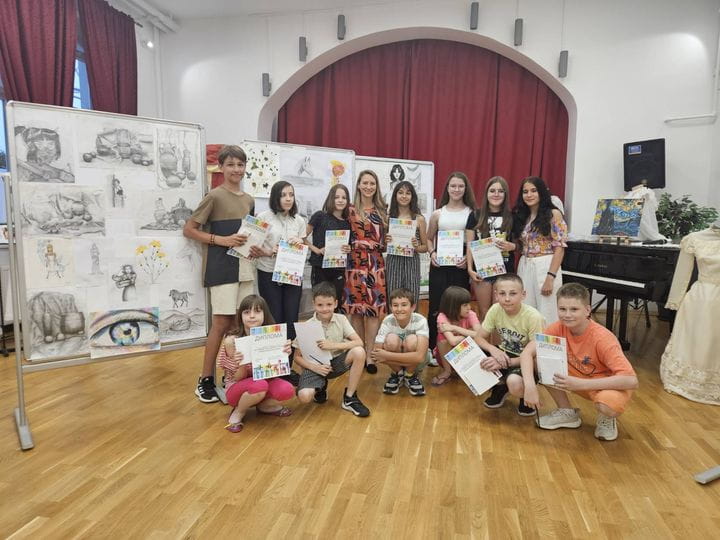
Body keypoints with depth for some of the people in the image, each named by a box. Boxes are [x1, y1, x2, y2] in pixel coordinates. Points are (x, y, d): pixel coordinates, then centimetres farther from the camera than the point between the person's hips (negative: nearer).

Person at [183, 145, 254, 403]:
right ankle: (205, 380, 9)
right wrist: (221, 239, -16)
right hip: (222, 267, -6)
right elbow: (189, 229, -6)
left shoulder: (249, 200, 14)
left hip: (245, 267, 7)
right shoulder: (215, 196, -6)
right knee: (222, 323, -4)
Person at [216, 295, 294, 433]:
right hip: (237, 388, -3)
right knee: (259, 386, -36)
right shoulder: (232, 340, -22)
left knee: (286, 390, -28)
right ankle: (238, 412, -4)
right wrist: (241, 364, -38)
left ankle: (265, 406, 6)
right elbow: (239, 378, -16)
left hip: (264, 381, 3)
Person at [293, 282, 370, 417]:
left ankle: (349, 398, -10)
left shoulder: (341, 319, -6)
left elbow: (359, 342, -15)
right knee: (304, 396, -30)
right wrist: (314, 367, -23)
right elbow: (297, 357, -6)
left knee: (359, 352, -28)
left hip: (336, 362, 2)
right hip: (316, 365, -2)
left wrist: (333, 345, -26)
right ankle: (321, 387, 11)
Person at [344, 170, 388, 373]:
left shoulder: (382, 210, 13)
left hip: (376, 264, 2)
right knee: (356, 308, 2)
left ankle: (369, 355, 7)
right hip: (355, 263, -2)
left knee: (374, 308, -1)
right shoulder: (351, 210, 3)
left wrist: (387, 243, 0)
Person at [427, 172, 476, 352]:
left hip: (461, 266, -1)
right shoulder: (438, 214, 8)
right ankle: (431, 347, 13)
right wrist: (432, 253, -3)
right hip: (439, 265, 1)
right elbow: (429, 238, 16)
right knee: (436, 306, 2)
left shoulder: (472, 213, 3)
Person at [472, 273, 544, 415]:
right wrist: (493, 349, -26)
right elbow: (478, 338, -5)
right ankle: (500, 387, 8)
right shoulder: (495, 309, -11)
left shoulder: (533, 317, -24)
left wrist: (506, 362, -30)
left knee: (514, 382, -38)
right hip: (504, 355, 5)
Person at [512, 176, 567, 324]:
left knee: (546, 316, -1)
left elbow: (559, 247, -9)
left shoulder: (553, 214, -4)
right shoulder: (521, 216, 13)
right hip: (524, 268, 5)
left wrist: (550, 277, -16)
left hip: (546, 267, -5)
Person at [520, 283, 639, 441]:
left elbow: (631, 380, -35)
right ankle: (568, 413, 4)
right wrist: (530, 386, -35)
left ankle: (607, 419, 2)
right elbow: (527, 353, -18)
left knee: (607, 404, -39)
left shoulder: (602, 338, -29)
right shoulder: (559, 328, -16)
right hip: (578, 380, 5)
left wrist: (580, 384, -40)